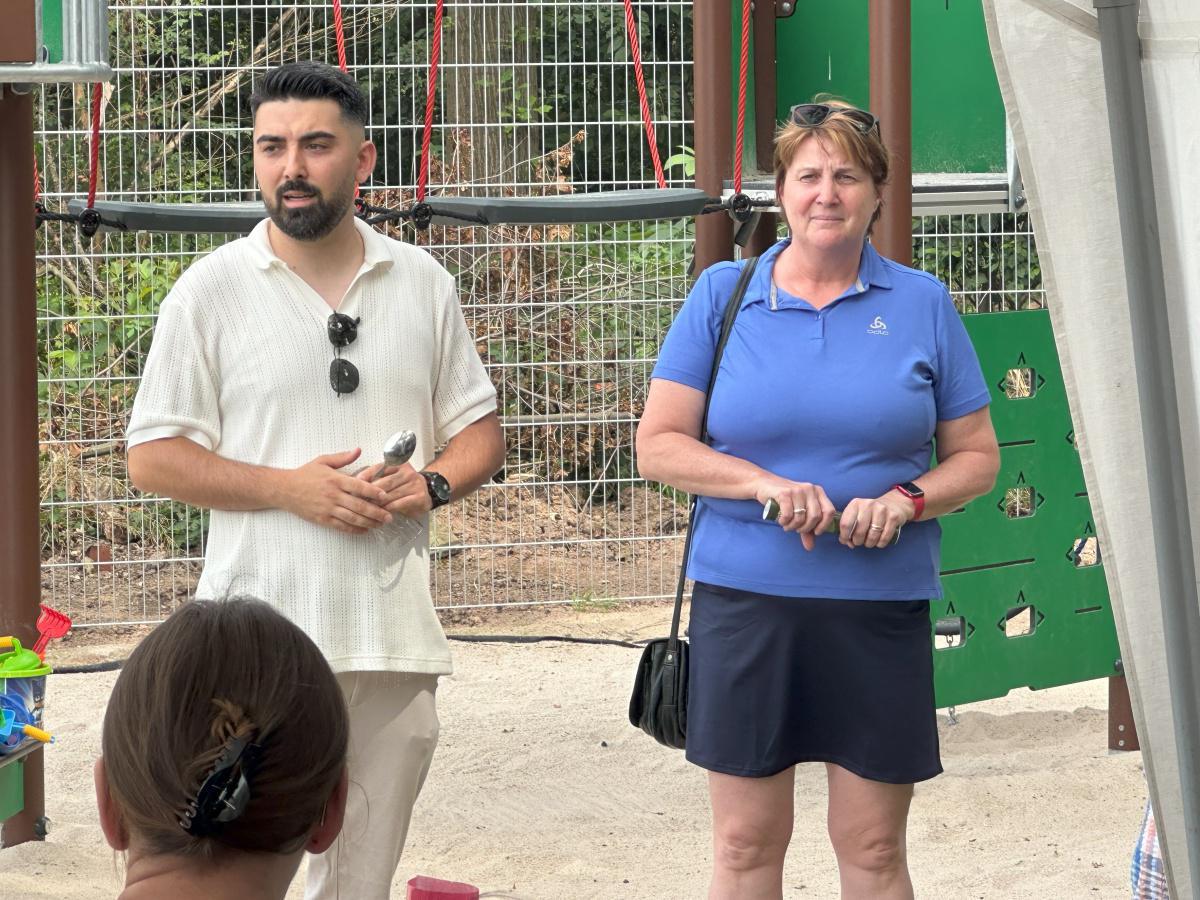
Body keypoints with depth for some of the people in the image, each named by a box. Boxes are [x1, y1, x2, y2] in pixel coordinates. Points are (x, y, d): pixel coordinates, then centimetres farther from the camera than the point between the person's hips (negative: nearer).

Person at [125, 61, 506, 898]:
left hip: (395, 635, 3)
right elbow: (153, 457, -2)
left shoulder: (422, 284, 9)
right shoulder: (211, 289, -1)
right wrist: (289, 488, -14)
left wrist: (431, 484, -6)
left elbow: (479, 431, 16)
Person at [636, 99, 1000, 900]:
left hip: (882, 605, 0)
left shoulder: (922, 305, 5)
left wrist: (909, 499, -12)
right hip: (744, 594, 0)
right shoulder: (724, 294, 4)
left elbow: (976, 457, 8)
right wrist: (764, 484, -15)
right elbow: (657, 443, 1)